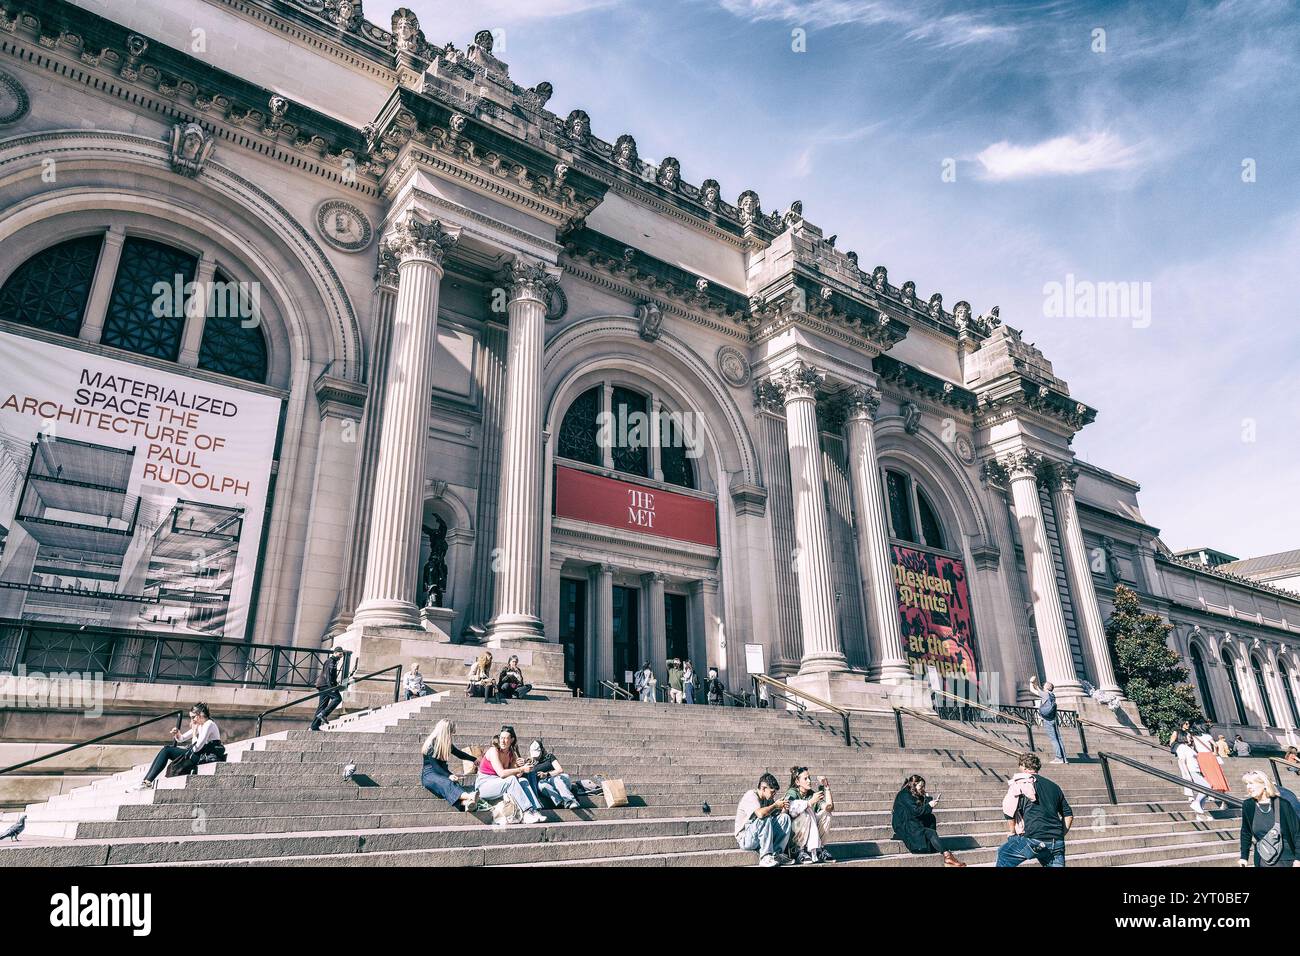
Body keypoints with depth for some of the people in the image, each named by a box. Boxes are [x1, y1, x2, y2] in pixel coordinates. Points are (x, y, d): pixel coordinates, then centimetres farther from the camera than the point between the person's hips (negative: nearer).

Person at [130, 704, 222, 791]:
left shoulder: (209, 724, -15)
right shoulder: (200, 725, 15)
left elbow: (196, 748, -20)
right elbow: (182, 739, 20)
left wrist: (194, 731, -12)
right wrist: (177, 734, -2)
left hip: (205, 757, -10)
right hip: (199, 755, 10)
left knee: (167, 751, -8)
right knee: (166, 748, 5)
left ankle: (148, 782, -6)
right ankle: (146, 780, 2)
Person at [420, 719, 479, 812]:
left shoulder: (447, 744, 12)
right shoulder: (431, 744, -10)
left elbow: (460, 754, 27)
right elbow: (435, 766, -17)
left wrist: (475, 759, 35)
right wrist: (449, 776, -30)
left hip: (443, 773, 6)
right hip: (429, 774, -6)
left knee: (454, 783, -31)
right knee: (446, 783, -38)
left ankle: (466, 802, -63)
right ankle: (469, 796, -67)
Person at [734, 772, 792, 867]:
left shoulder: (769, 798, 6)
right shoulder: (751, 795, -18)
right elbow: (760, 814, -35)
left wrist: (783, 809, -14)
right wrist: (775, 805, -20)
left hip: (762, 836, 7)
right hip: (745, 838, -7)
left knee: (785, 818, -8)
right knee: (765, 819, -33)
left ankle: (777, 853, -11)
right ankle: (765, 858, -26)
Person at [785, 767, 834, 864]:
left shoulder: (812, 794, 3)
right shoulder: (792, 793, -12)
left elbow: (829, 807, -10)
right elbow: (792, 812, -33)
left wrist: (826, 787, -10)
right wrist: (811, 802, -37)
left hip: (808, 835, 6)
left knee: (825, 813, -11)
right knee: (807, 812, -28)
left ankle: (819, 848, -6)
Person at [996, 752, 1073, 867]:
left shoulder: (1019, 784, 1)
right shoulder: (1053, 786, 18)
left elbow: (1009, 813, -6)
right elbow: (1069, 815, 20)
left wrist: (1012, 834, 8)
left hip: (1033, 840, -5)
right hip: (1057, 844, 5)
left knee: (1004, 853, 15)